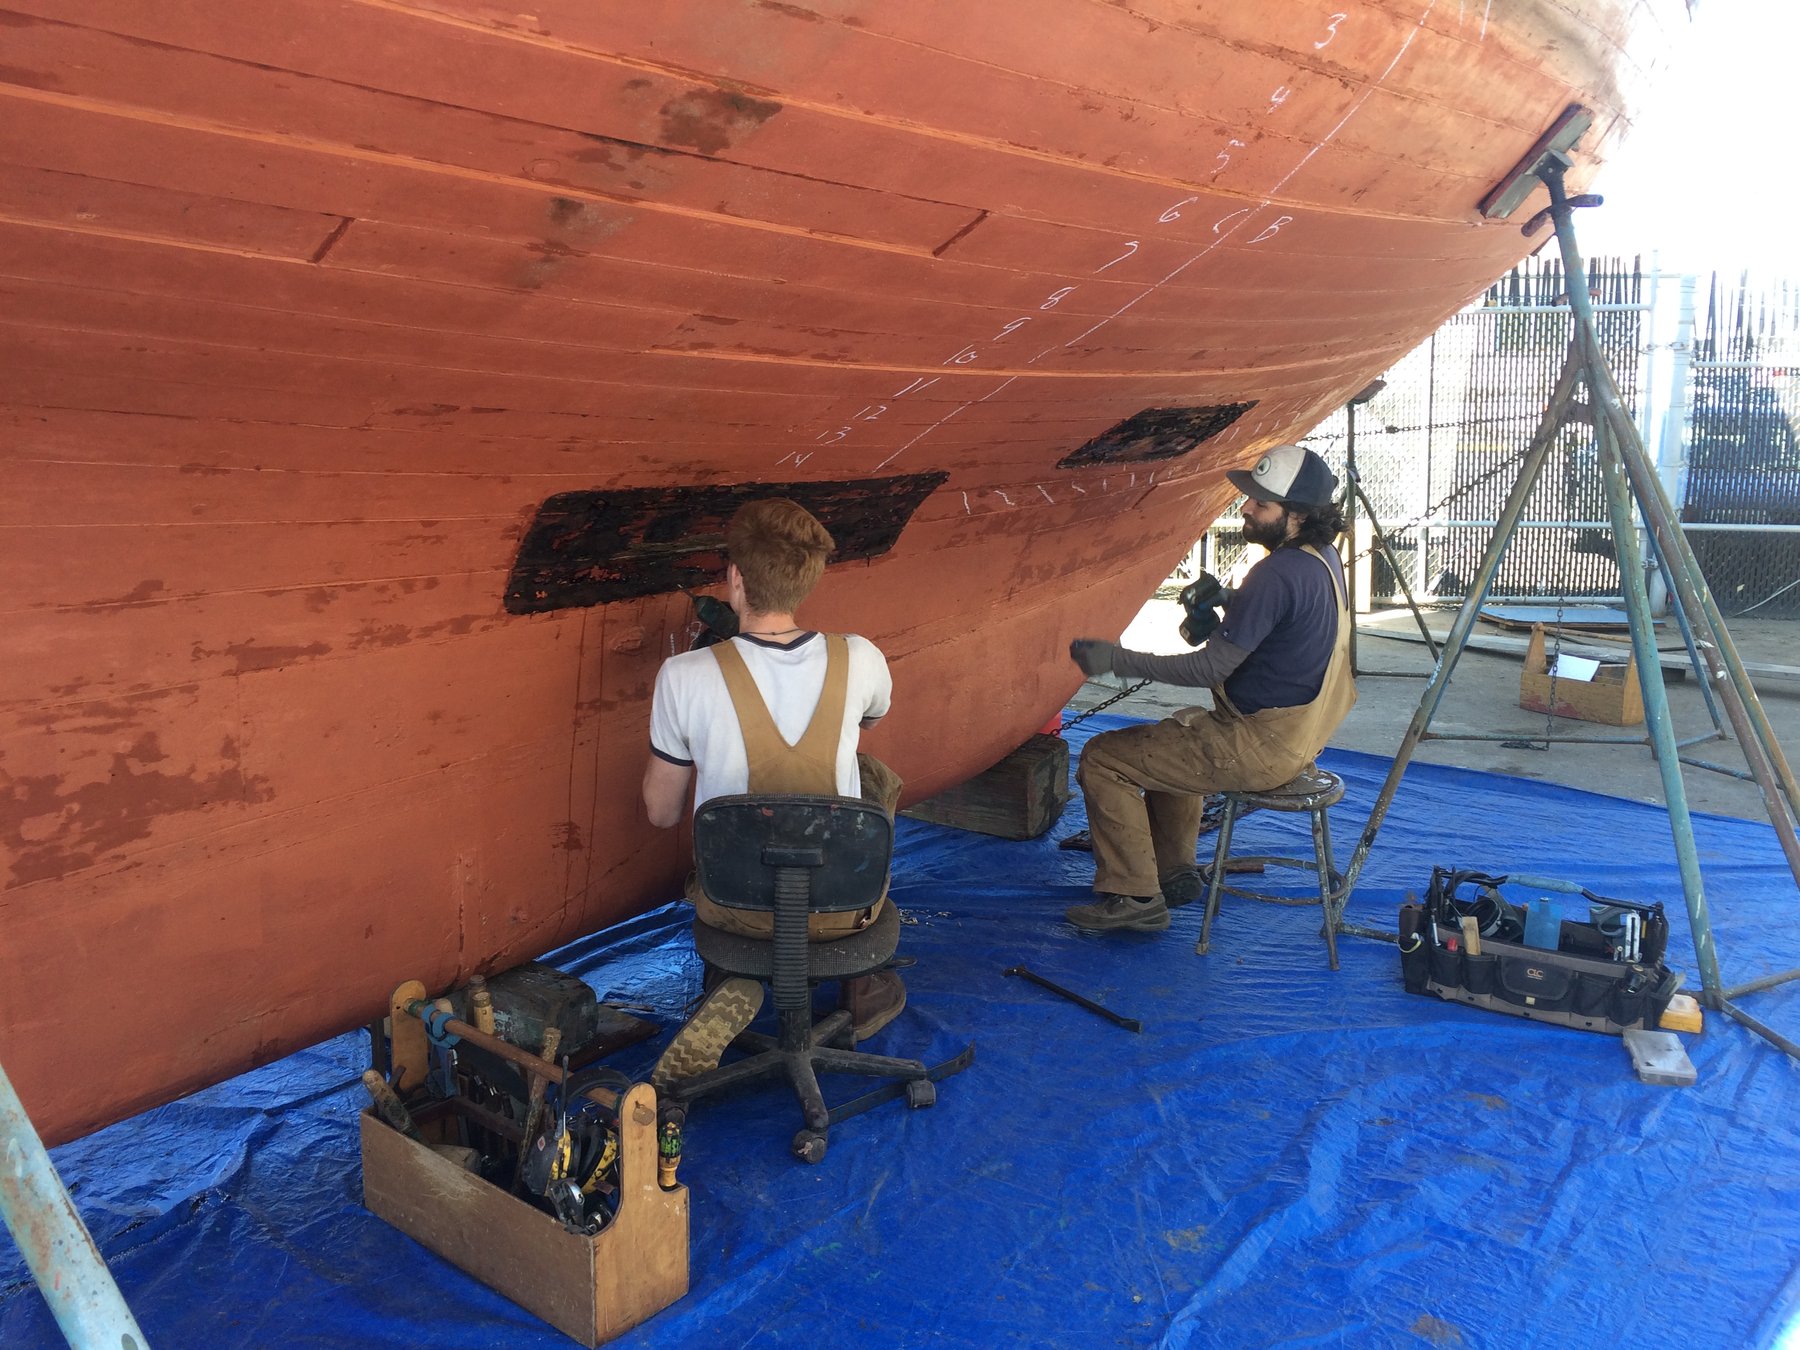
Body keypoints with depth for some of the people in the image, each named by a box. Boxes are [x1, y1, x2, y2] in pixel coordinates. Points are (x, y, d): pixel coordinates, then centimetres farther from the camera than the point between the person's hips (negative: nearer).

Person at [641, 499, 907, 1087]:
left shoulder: (684, 676, -20)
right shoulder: (859, 659, -14)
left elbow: (662, 812, -5)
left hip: (734, 909, 0)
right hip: (843, 908, 0)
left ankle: (733, 992, 13)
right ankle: (865, 981, 32)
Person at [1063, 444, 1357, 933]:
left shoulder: (1278, 574, -26)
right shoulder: (1325, 559, 5)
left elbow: (1210, 668, -24)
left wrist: (1116, 660, -21)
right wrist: (1228, 603, 5)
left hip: (1261, 746, -10)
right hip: (1297, 731, 11)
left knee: (1103, 759, -6)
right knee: (1174, 731, 34)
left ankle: (1134, 897, 1)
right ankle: (1173, 870, 31)